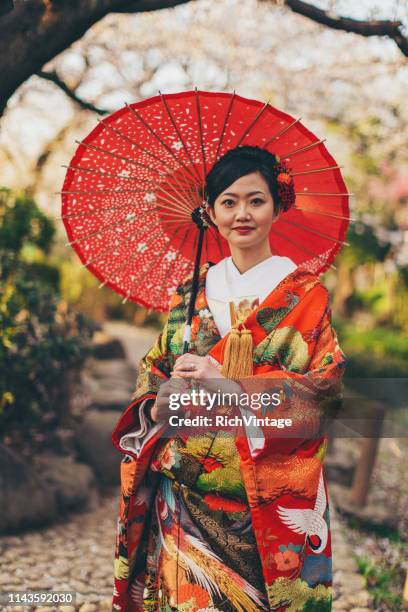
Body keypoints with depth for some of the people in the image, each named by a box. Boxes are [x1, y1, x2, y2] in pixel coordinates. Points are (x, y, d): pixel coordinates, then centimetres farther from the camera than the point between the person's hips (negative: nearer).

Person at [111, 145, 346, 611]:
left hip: (271, 496, -2)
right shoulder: (190, 292, 9)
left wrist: (228, 382, -19)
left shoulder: (304, 291, -2)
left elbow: (326, 383, -11)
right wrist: (160, 405, -11)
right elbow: (152, 372, 12)